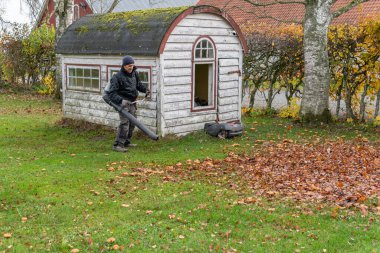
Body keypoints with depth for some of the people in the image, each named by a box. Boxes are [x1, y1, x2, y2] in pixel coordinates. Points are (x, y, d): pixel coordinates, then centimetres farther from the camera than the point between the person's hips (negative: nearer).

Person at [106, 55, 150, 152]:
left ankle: (126, 142, 29)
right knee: (125, 122, -16)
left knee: (132, 122, 15)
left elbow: (138, 84, 25)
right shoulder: (118, 77, -15)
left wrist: (145, 89, 7)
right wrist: (120, 100, -31)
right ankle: (117, 145, -14)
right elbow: (112, 92, -17)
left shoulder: (134, 74, 7)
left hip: (132, 102, 8)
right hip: (123, 102, -8)